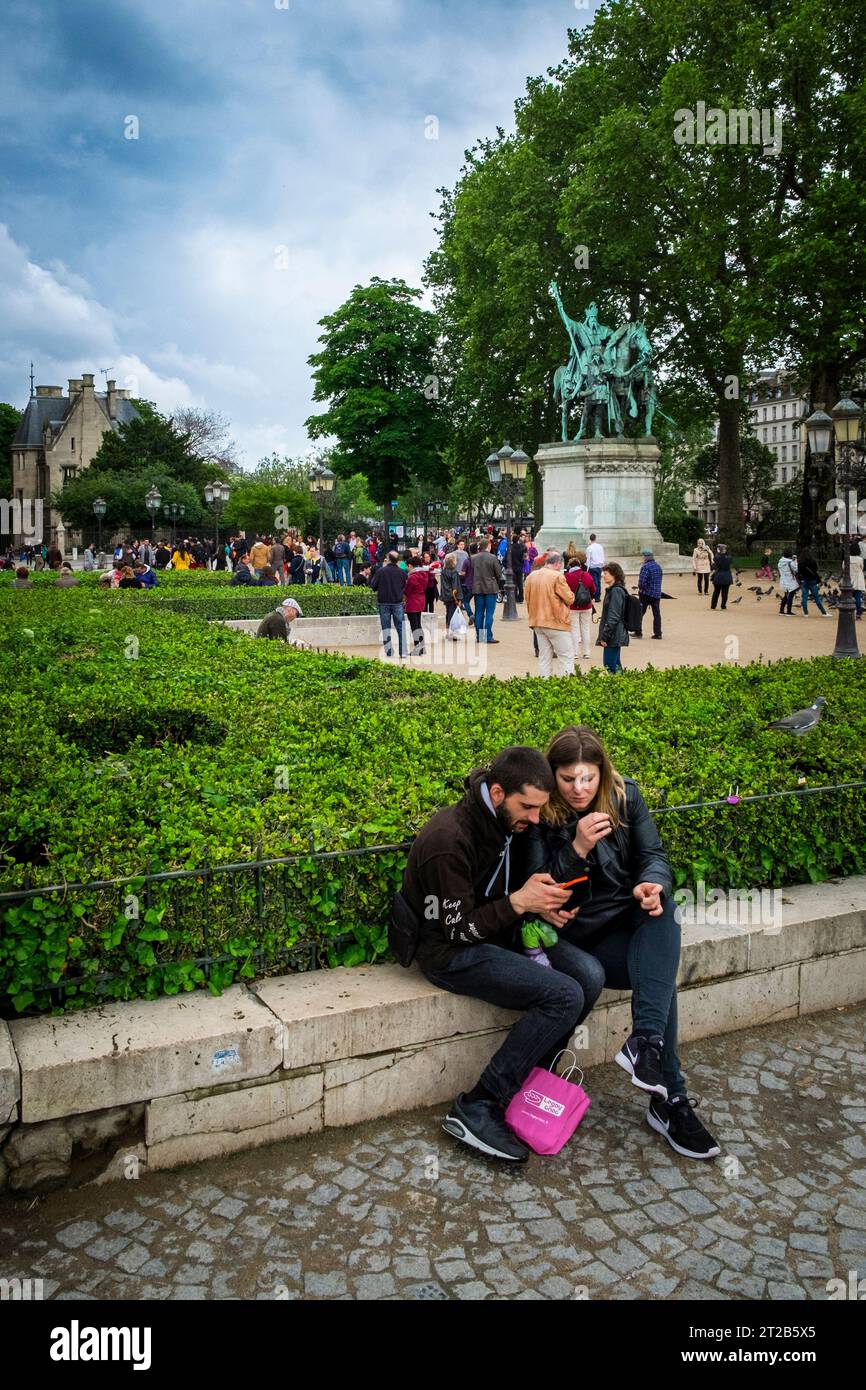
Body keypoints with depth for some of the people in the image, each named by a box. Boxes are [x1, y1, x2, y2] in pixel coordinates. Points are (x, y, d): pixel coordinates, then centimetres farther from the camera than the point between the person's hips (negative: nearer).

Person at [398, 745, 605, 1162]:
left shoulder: (503, 824, 2)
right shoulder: (448, 840, -25)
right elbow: (458, 929, -21)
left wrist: (540, 904, -3)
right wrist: (520, 902, -21)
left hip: (498, 933, 9)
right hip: (452, 953, -8)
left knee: (589, 975, -11)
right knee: (564, 996, -23)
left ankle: (532, 1076, 5)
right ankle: (476, 1109, -15)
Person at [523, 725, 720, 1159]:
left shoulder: (625, 796, -1)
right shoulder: (540, 817, -12)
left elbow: (654, 855, -3)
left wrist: (653, 885, -28)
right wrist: (577, 849, -29)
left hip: (631, 919, 4)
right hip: (578, 936, -4)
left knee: (664, 908, -31)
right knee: (661, 975, -26)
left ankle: (644, 1043, -36)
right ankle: (670, 1099, -19)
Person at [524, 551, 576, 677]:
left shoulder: (531, 576, 7)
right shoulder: (557, 577, -14)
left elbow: (527, 599, 14)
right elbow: (570, 599, -11)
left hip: (537, 622, 7)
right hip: (557, 622, -7)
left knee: (544, 657, 12)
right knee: (567, 657, -1)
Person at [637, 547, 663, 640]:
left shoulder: (645, 566, -14)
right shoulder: (658, 566, 10)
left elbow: (642, 581, -21)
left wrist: (640, 588, -3)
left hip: (646, 593, -7)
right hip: (657, 594, 7)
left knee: (640, 613, 4)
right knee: (657, 614, 8)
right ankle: (658, 634, 8)